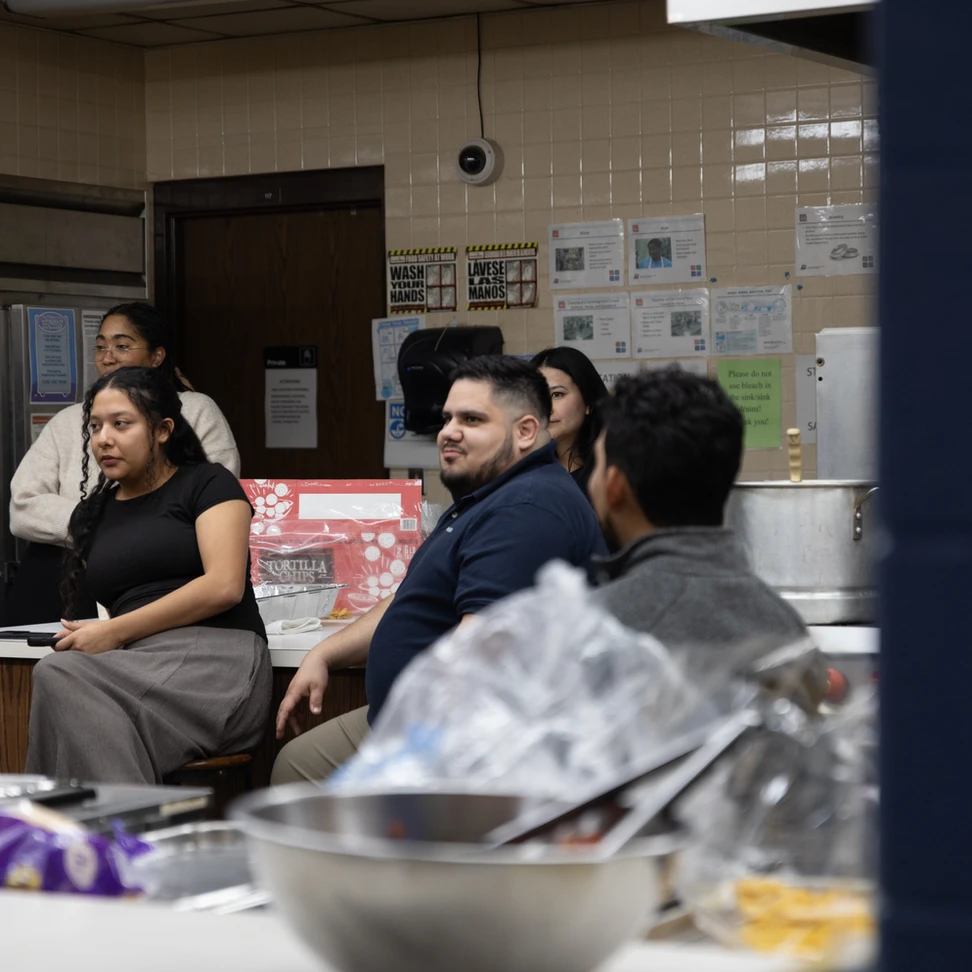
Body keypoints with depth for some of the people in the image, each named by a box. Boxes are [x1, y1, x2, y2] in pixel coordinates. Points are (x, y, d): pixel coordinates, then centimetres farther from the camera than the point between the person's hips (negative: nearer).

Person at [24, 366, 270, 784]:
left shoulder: (207, 484, 8)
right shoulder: (90, 514, 24)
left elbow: (224, 586, -7)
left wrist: (114, 632, -10)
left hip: (217, 658, -4)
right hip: (137, 667, 4)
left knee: (60, 677, -32)